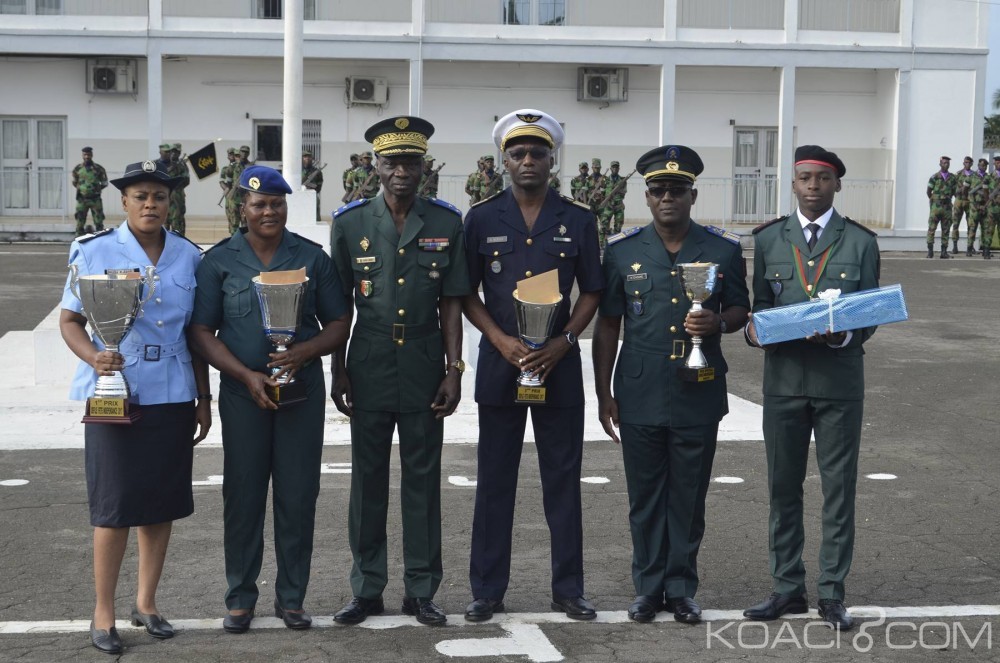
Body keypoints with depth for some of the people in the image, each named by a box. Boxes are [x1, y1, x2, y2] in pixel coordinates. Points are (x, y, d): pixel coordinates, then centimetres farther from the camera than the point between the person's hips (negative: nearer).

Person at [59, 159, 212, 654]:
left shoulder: (189, 257, 7)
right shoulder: (94, 252, -2)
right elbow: (70, 320, 0)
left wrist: (203, 397, 11)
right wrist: (94, 357, -20)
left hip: (172, 395, 4)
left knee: (162, 502, 9)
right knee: (113, 505, -2)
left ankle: (146, 602, 24)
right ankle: (103, 613, 10)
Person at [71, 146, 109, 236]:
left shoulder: (98, 168, -1)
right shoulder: (77, 169, 4)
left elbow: (104, 183, 8)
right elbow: (74, 182, 18)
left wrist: (97, 189, -1)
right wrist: (80, 188, 5)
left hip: (95, 199, -1)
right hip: (82, 199, 1)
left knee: (99, 223, -1)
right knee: (80, 223, 3)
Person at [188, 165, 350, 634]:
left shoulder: (312, 257, 6)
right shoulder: (219, 261, 2)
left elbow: (338, 324, 6)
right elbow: (201, 332, -1)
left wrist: (304, 352, -14)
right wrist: (247, 375, -13)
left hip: (303, 391, 1)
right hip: (243, 395, -1)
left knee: (298, 495, 4)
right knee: (243, 495, 4)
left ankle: (291, 597, 16)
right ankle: (240, 598, 16)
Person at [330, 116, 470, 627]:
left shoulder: (447, 224, 1)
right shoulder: (350, 222, 1)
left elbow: (451, 302, 3)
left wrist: (454, 370, -2)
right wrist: (338, 370, 1)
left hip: (425, 371, 0)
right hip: (369, 370, 0)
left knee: (423, 481, 6)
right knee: (368, 481, 7)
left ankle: (421, 590, 15)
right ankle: (367, 590, 17)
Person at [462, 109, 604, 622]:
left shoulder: (578, 220, 4)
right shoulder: (482, 219, 3)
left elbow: (591, 291, 7)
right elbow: (466, 293, 4)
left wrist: (563, 341, -8)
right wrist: (502, 340, -10)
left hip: (558, 364, 0)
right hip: (499, 363, 0)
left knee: (563, 478, 5)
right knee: (494, 479, 5)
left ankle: (568, 588, 15)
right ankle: (487, 590, 13)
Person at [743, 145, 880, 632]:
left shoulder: (860, 242, 3)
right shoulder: (768, 239, 7)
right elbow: (759, 303, 10)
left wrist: (842, 337, -18)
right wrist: (755, 329, -12)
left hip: (840, 380, -1)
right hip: (783, 378, 2)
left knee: (839, 488, 3)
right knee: (783, 487, 8)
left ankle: (832, 593, 11)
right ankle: (787, 587, 18)